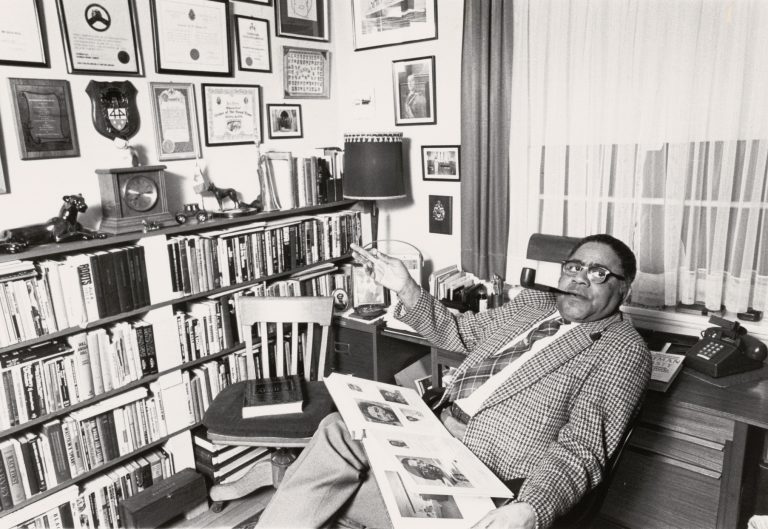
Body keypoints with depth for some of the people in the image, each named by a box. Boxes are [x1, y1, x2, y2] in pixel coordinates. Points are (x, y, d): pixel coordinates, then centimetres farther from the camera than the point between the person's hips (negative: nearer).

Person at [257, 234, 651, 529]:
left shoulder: (624, 349, -4)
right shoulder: (531, 302, 16)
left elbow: (581, 448, -14)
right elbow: (456, 332, 22)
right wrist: (406, 289, 9)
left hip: (487, 484, -6)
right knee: (337, 431, -16)